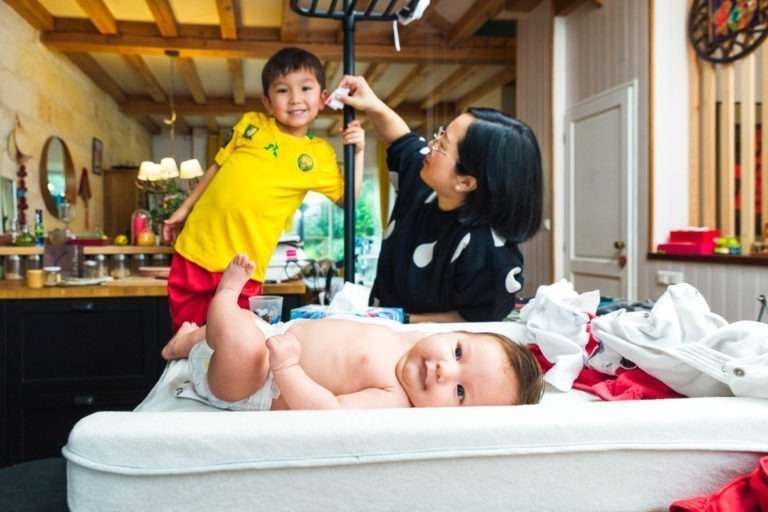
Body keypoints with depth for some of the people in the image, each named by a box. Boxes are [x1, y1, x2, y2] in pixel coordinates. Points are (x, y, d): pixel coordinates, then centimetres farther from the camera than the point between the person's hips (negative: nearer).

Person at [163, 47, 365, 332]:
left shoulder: (320, 155, 1)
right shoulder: (250, 124, 4)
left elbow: (346, 199, 1)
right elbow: (217, 167, 15)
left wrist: (357, 153, -10)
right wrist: (185, 208, 19)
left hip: (244, 267, -2)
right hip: (197, 246, 2)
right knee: (186, 327, 14)